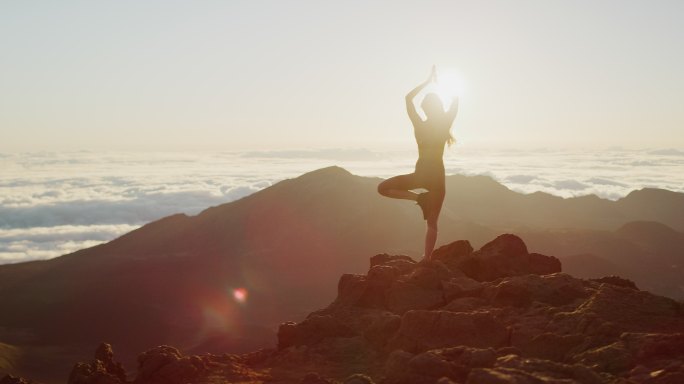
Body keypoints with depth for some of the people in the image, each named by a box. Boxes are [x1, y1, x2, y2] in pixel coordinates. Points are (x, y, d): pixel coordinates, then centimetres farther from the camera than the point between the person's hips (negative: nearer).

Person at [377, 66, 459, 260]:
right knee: (432, 223, 7)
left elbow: (408, 98, 2)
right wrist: (438, 83, 12)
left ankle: (418, 197, -5)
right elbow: (455, 100, 8)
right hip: (437, 175, 2)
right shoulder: (445, 125, -6)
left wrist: (428, 82, 6)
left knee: (382, 188, 12)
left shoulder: (420, 126, -8)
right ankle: (427, 259, -1)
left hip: (420, 174, -2)